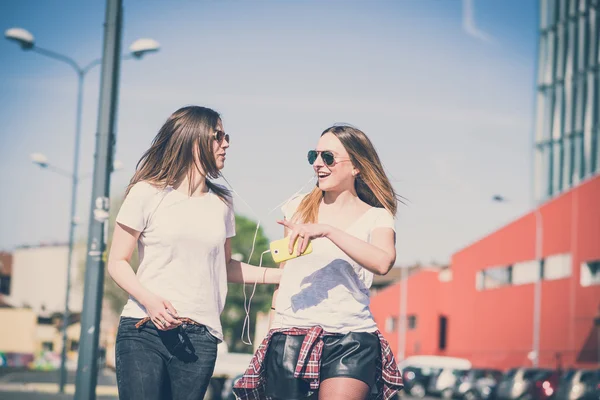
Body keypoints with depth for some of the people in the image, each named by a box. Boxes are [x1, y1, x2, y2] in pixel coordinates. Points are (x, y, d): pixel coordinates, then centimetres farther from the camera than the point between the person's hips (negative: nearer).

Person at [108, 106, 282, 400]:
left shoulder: (221, 203, 15)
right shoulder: (147, 193, 1)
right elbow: (118, 262, 2)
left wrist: (283, 274, 13)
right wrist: (149, 300, -16)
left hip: (200, 338, 3)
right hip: (144, 331, -3)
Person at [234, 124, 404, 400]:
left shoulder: (376, 218, 3)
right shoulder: (298, 208, 13)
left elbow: (383, 262, -19)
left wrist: (327, 230, -26)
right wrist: (273, 329, 21)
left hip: (349, 340, -3)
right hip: (290, 340, 3)